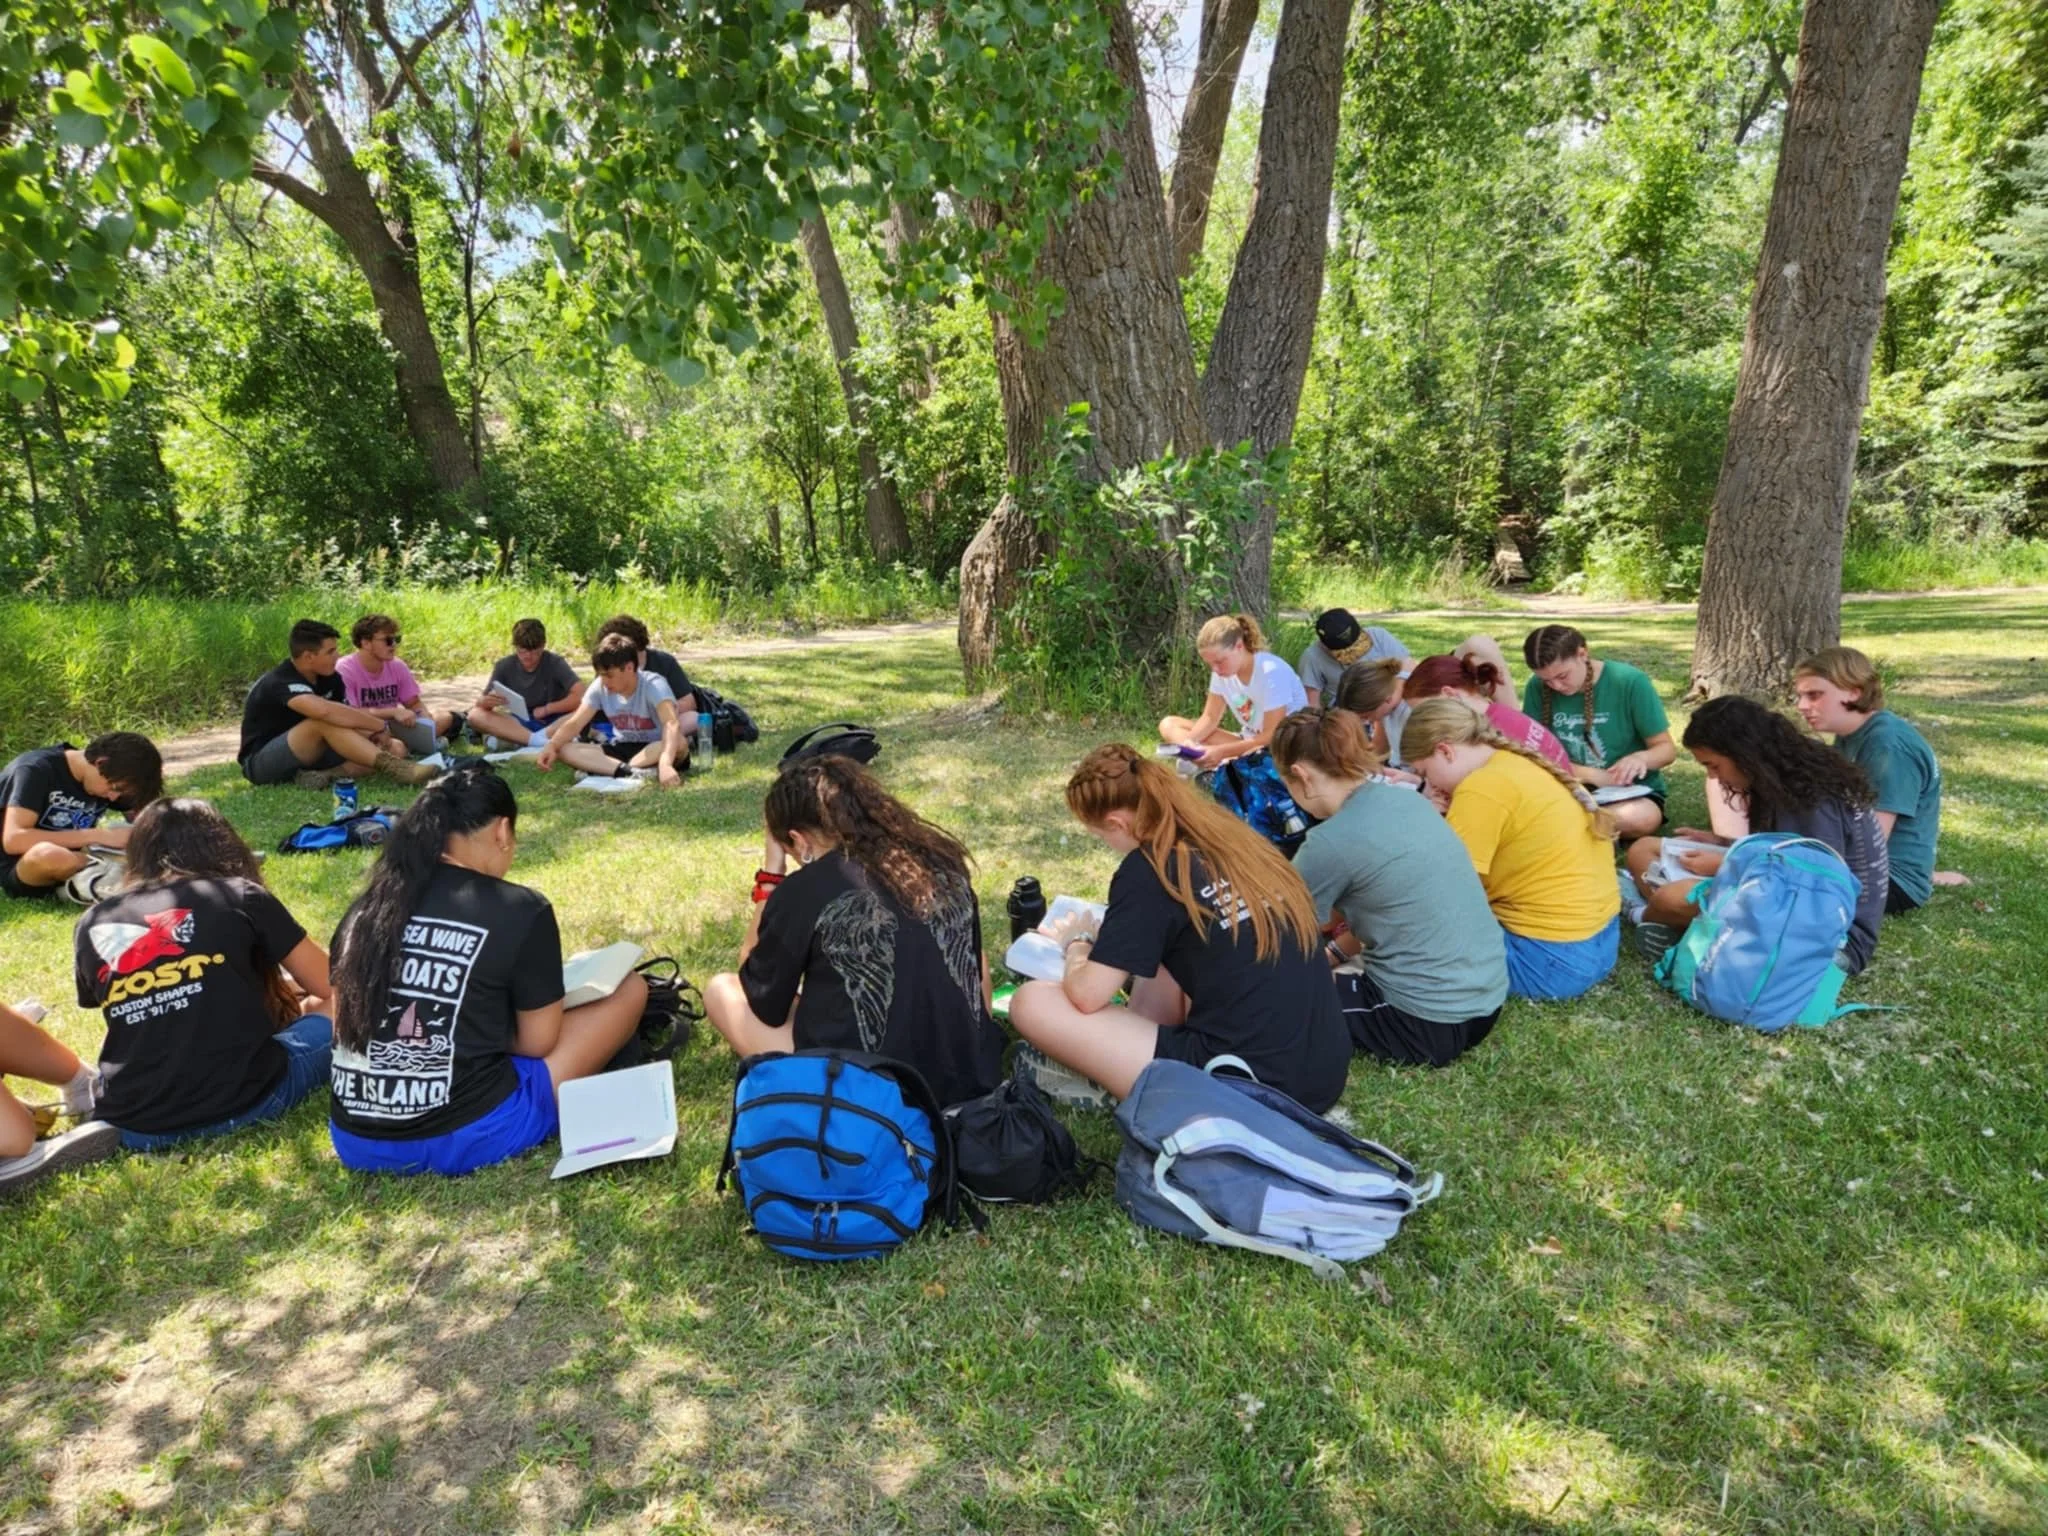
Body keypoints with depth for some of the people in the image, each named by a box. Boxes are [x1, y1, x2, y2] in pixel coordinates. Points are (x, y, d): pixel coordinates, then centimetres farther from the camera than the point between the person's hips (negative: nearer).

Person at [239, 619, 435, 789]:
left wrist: (375, 734, -21)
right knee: (325, 721, -36)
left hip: (309, 755, 7)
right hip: (261, 763, -7)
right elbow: (325, 710, -44)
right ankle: (392, 767, -43)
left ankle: (326, 775, -31)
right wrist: (381, 725, -36)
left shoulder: (328, 678, 0)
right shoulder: (279, 683, -24)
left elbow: (350, 718, 2)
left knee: (396, 748, -11)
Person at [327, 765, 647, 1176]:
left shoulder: (367, 907, 5)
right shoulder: (522, 910, -10)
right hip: (464, 1141, -6)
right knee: (629, 989, 4)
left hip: (354, 1143, 7)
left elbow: (347, 1025, 15)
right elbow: (537, 1043, -2)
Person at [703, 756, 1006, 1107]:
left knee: (721, 990, 12)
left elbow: (762, 1001, 7)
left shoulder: (804, 891, -11)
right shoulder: (941, 858, 2)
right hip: (975, 1082, 5)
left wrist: (771, 874, 8)